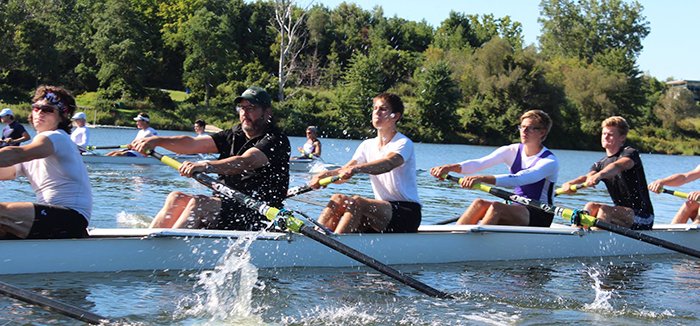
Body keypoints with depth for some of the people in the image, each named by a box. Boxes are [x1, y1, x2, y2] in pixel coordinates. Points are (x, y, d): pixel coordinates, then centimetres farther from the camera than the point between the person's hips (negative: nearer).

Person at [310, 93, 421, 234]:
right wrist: (324, 175, -22)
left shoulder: (404, 143, -8)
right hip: (382, 211, 7)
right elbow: (345, 171, 0)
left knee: (357, 202, -30)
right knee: (338, 199, -14)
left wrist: (358, 168, -49)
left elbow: (388, 163, -31)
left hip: (407, 214, -7)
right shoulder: (368, 145, 13)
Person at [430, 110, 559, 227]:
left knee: (496, 207, -32)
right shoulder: (512, 151, 6)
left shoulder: (550, 162, -13)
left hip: (541, 217, -6)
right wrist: (451, 167, -29)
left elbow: (518, 179, -30)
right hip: (516, 210, 6)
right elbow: (480, 163, -10)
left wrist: (483, 178, -44)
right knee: (479, 204, -22)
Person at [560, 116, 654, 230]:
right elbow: (588, 177, -9)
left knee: (605, 210, -29)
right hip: (622, 212, 7)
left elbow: (618, 166, -33)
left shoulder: (630, 153, -9)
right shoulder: (601, 164, 12)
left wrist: (599, 175, -54)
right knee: (591, 206, -15)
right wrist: (569, 184, -33)